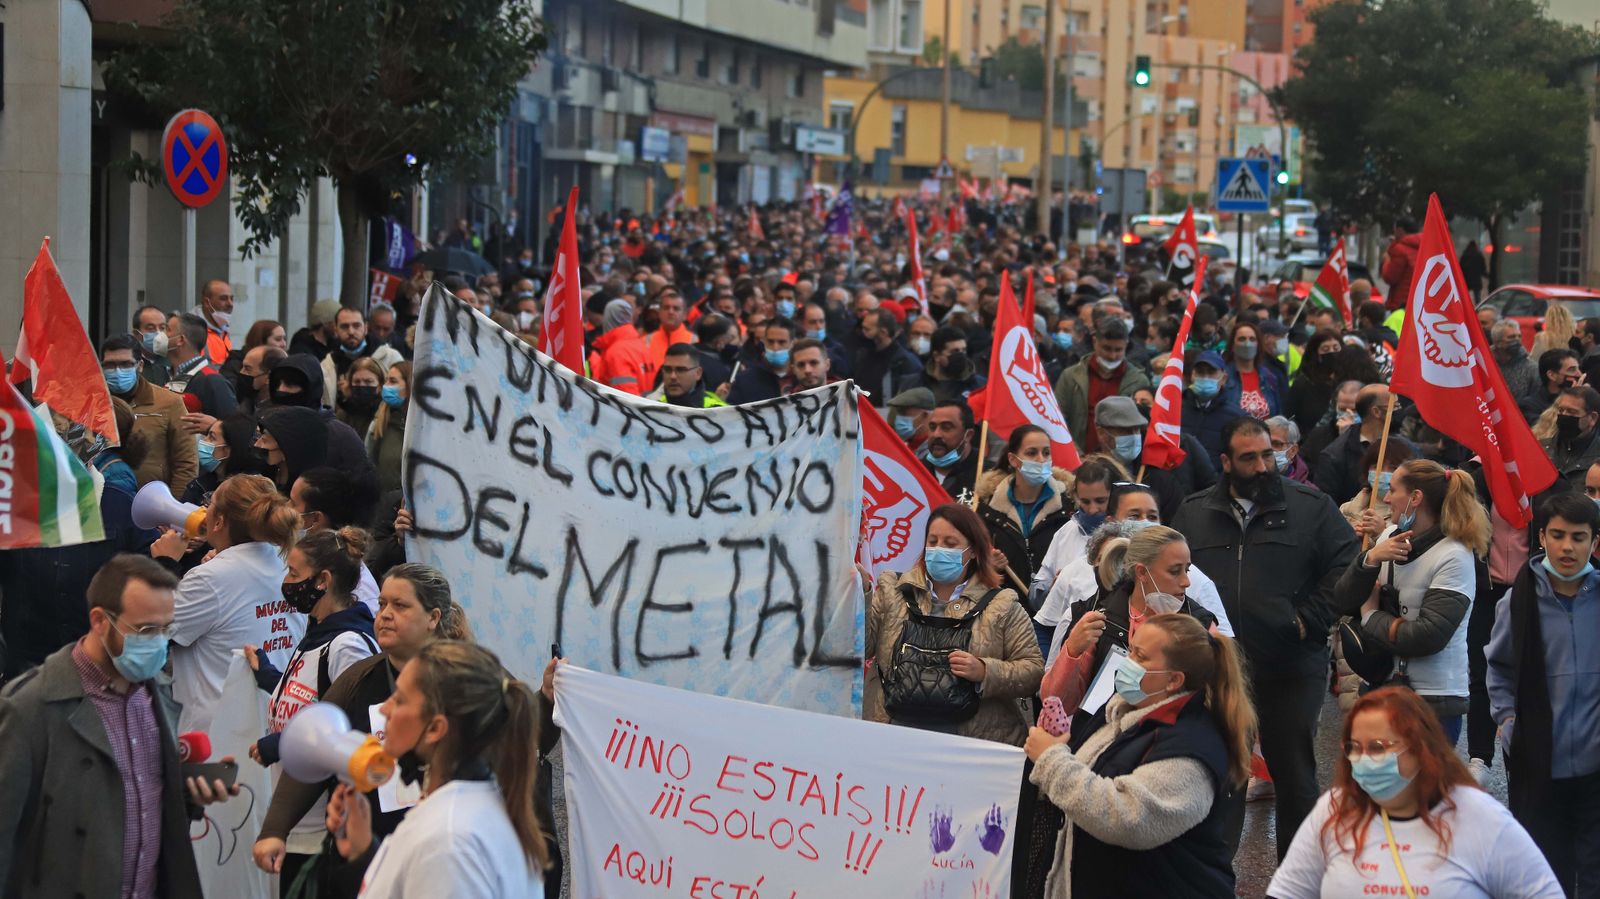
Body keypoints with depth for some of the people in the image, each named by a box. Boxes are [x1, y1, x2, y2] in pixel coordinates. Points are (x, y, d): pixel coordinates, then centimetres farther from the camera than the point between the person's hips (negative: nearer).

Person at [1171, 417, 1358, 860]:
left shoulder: (1312, 507, 0)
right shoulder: (1194, 513, 8)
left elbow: (1346, 566, -4)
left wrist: (1308, 620, -9)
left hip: (1291, 671, -2)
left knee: (1295, 777, 5)